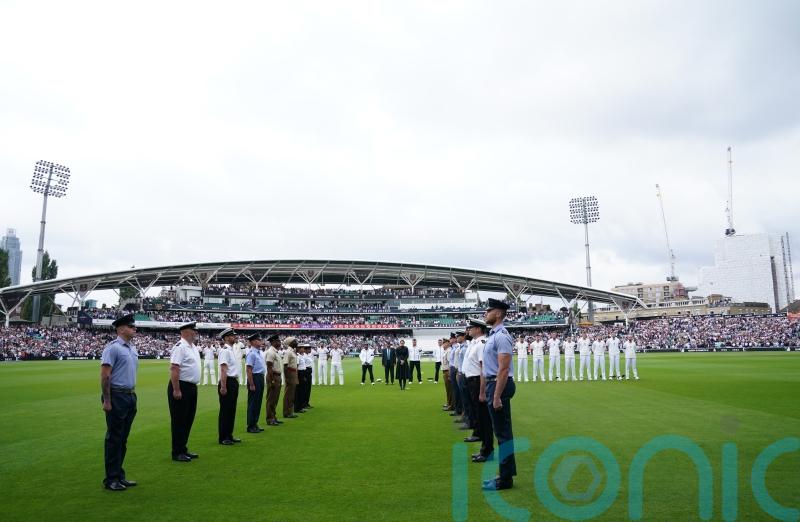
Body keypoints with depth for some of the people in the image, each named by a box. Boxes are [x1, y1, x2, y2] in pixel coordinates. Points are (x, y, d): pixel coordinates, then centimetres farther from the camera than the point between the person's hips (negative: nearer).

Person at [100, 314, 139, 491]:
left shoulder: (133, 348, 13)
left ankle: (120, 476, 23)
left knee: (123, 439, 14)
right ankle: (111, 479, 9)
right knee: (114, 439, -1)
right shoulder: (113, 347, -12)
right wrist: (107, 401, -19)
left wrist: (133, 395, 17)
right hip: (117, 396, -8)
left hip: (130, 396, 8)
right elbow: (104, 375, -16)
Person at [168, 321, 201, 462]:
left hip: (192, 387, 9)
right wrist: (176, 390, -24)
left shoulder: (194, 348, 13)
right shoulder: (180, 347, -16)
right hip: (181, 387, -9)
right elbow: (174, 369, -22)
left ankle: (183, 449, 27)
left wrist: (194, 387, 18)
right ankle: (177, 453, 9)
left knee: (188, 419, 15)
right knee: (179, 420, 0)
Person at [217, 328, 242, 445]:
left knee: (232, 409, 15)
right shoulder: (225, 350, -14)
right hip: (227, 382, -9)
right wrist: (223, 386, -25)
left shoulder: (235, 349, 14)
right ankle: (223, 438, 5)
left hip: (234, 381, 9)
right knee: (225, 410, -2)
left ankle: (229, 435, 24)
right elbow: (223, 369, -20)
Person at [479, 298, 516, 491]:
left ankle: (505, 479, 6)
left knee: (503, 432, -3)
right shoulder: (492, 335, 15)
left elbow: (503, 369, -22)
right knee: (501, 431, 15)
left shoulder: (501, 336, -16)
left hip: (500, 385, -10)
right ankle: (506, 474, 25)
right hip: (492, 384, 10)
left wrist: (497, 397, -24)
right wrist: (483, 392, 20)